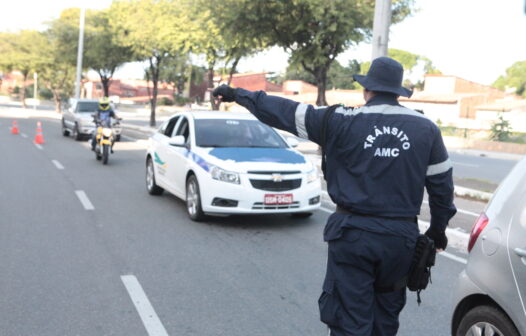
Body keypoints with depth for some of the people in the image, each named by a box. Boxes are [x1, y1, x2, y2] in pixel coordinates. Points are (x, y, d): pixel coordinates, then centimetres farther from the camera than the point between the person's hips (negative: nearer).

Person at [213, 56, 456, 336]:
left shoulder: (344, 122, -8)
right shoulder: (426, 129, 2)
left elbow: (285, 112, -3)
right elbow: (441, 183, 7)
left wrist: (239, 95, 8)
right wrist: (438, 227, 21)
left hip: (352, 233, -3)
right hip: (401, 237, 3)